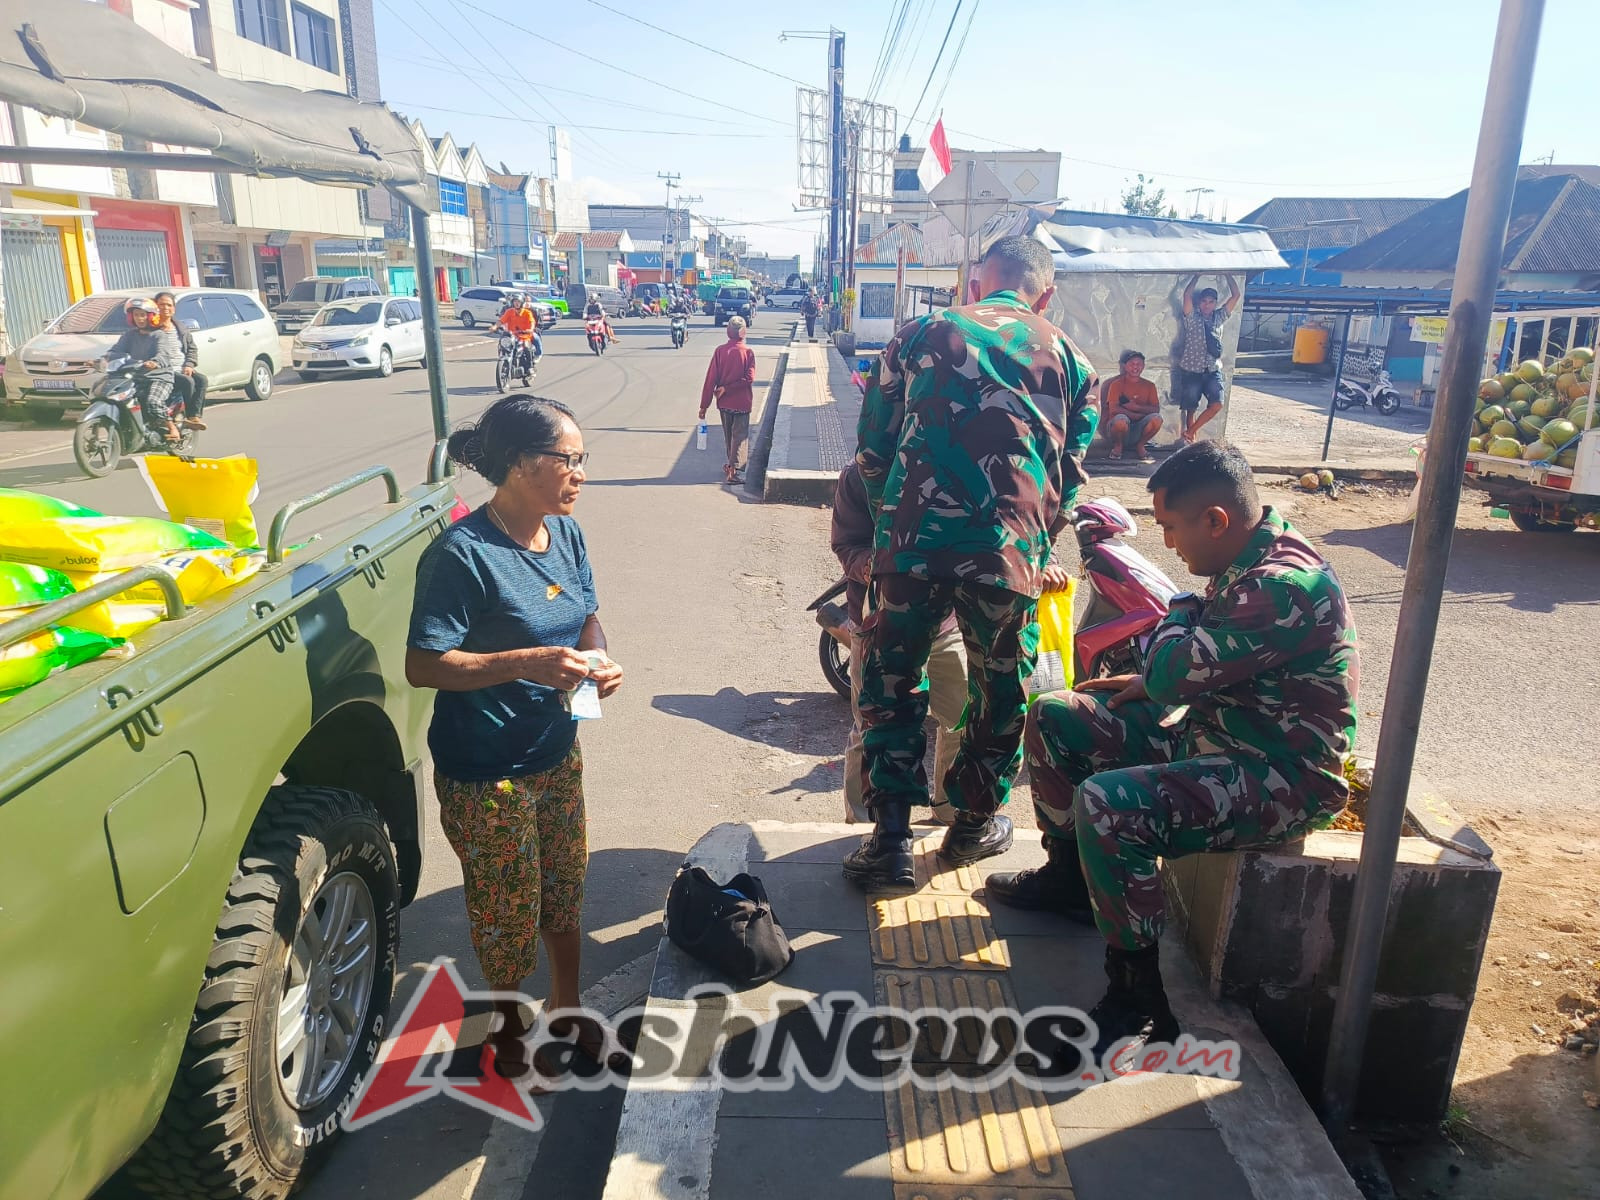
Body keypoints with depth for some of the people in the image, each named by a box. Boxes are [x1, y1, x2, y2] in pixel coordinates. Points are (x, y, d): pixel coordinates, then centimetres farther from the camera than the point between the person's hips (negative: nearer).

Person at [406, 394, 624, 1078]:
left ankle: (567, 1008, 46)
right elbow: (422, 665, -22)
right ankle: (509, 1026, 42)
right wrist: (526, 663, -31)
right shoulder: (463, 553, -23)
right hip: (485, 772, -6)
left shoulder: (565, 533, -1)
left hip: (557, 752, 7)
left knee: (565, 889, 22)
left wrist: (599, 657, -9)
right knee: (507, 912, 13)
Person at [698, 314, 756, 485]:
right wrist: (726, 388, -12)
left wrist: (704, 405, -3)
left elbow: (711, 379, -7)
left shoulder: (720, 351, -5)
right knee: (739, 436, 1)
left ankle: (732, 464, 33)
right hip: (742, 403, -3)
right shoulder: (748, 352, -9)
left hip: (724, 402, 3)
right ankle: (733, 471, -8)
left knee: (728, 435, 19)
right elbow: (749, 378, -18)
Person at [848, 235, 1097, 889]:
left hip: (911, 540, 0)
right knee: (1002, 690, 20)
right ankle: (974, 823, 36)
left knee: (891, 679, 15)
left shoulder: (920, 334, 14)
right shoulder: (1067, 357, 16)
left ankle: (891, 837, 14)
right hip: (1008, 551, 1)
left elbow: (871, 448, 12)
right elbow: (1069, 471, 19)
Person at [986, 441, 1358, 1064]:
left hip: (1282, 778, -10)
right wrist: (1151, 683, 3)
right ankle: (1068, 876, 27)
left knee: (1107, 807, -33)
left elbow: (1170, 673, -28)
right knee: (1053, 718, 8)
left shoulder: (1285, 586, -27)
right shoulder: (1249, 563, 5)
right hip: (1213, 733, 10)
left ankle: (1141, 1003, -15)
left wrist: (1180, 612, -7)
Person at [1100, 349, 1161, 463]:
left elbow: (1156, 409, -3)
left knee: (1156, 418, -26)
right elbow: (1113, 409, -16)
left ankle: (1140, 446, 0)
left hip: (1138, 429, 3)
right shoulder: (1117, 384, -2)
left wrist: (1135, 407, -17)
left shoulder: (1149, 385, 8)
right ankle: (1117, 446, -5)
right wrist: (1139, 415, -16)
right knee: (1121, 419, -37)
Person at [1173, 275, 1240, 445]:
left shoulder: (1219, 318, 9)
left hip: (1213, 371, 3)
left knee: (1217, 404, -16)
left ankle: (1189, 433, -5)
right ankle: (1191, 441, 14)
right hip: (1191, 371, -3)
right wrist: (1198, 276, -7)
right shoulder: (1192, 318, -1)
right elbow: (1187, 295, -16)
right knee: (1191, 409, 2)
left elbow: (1235, 295, 6)